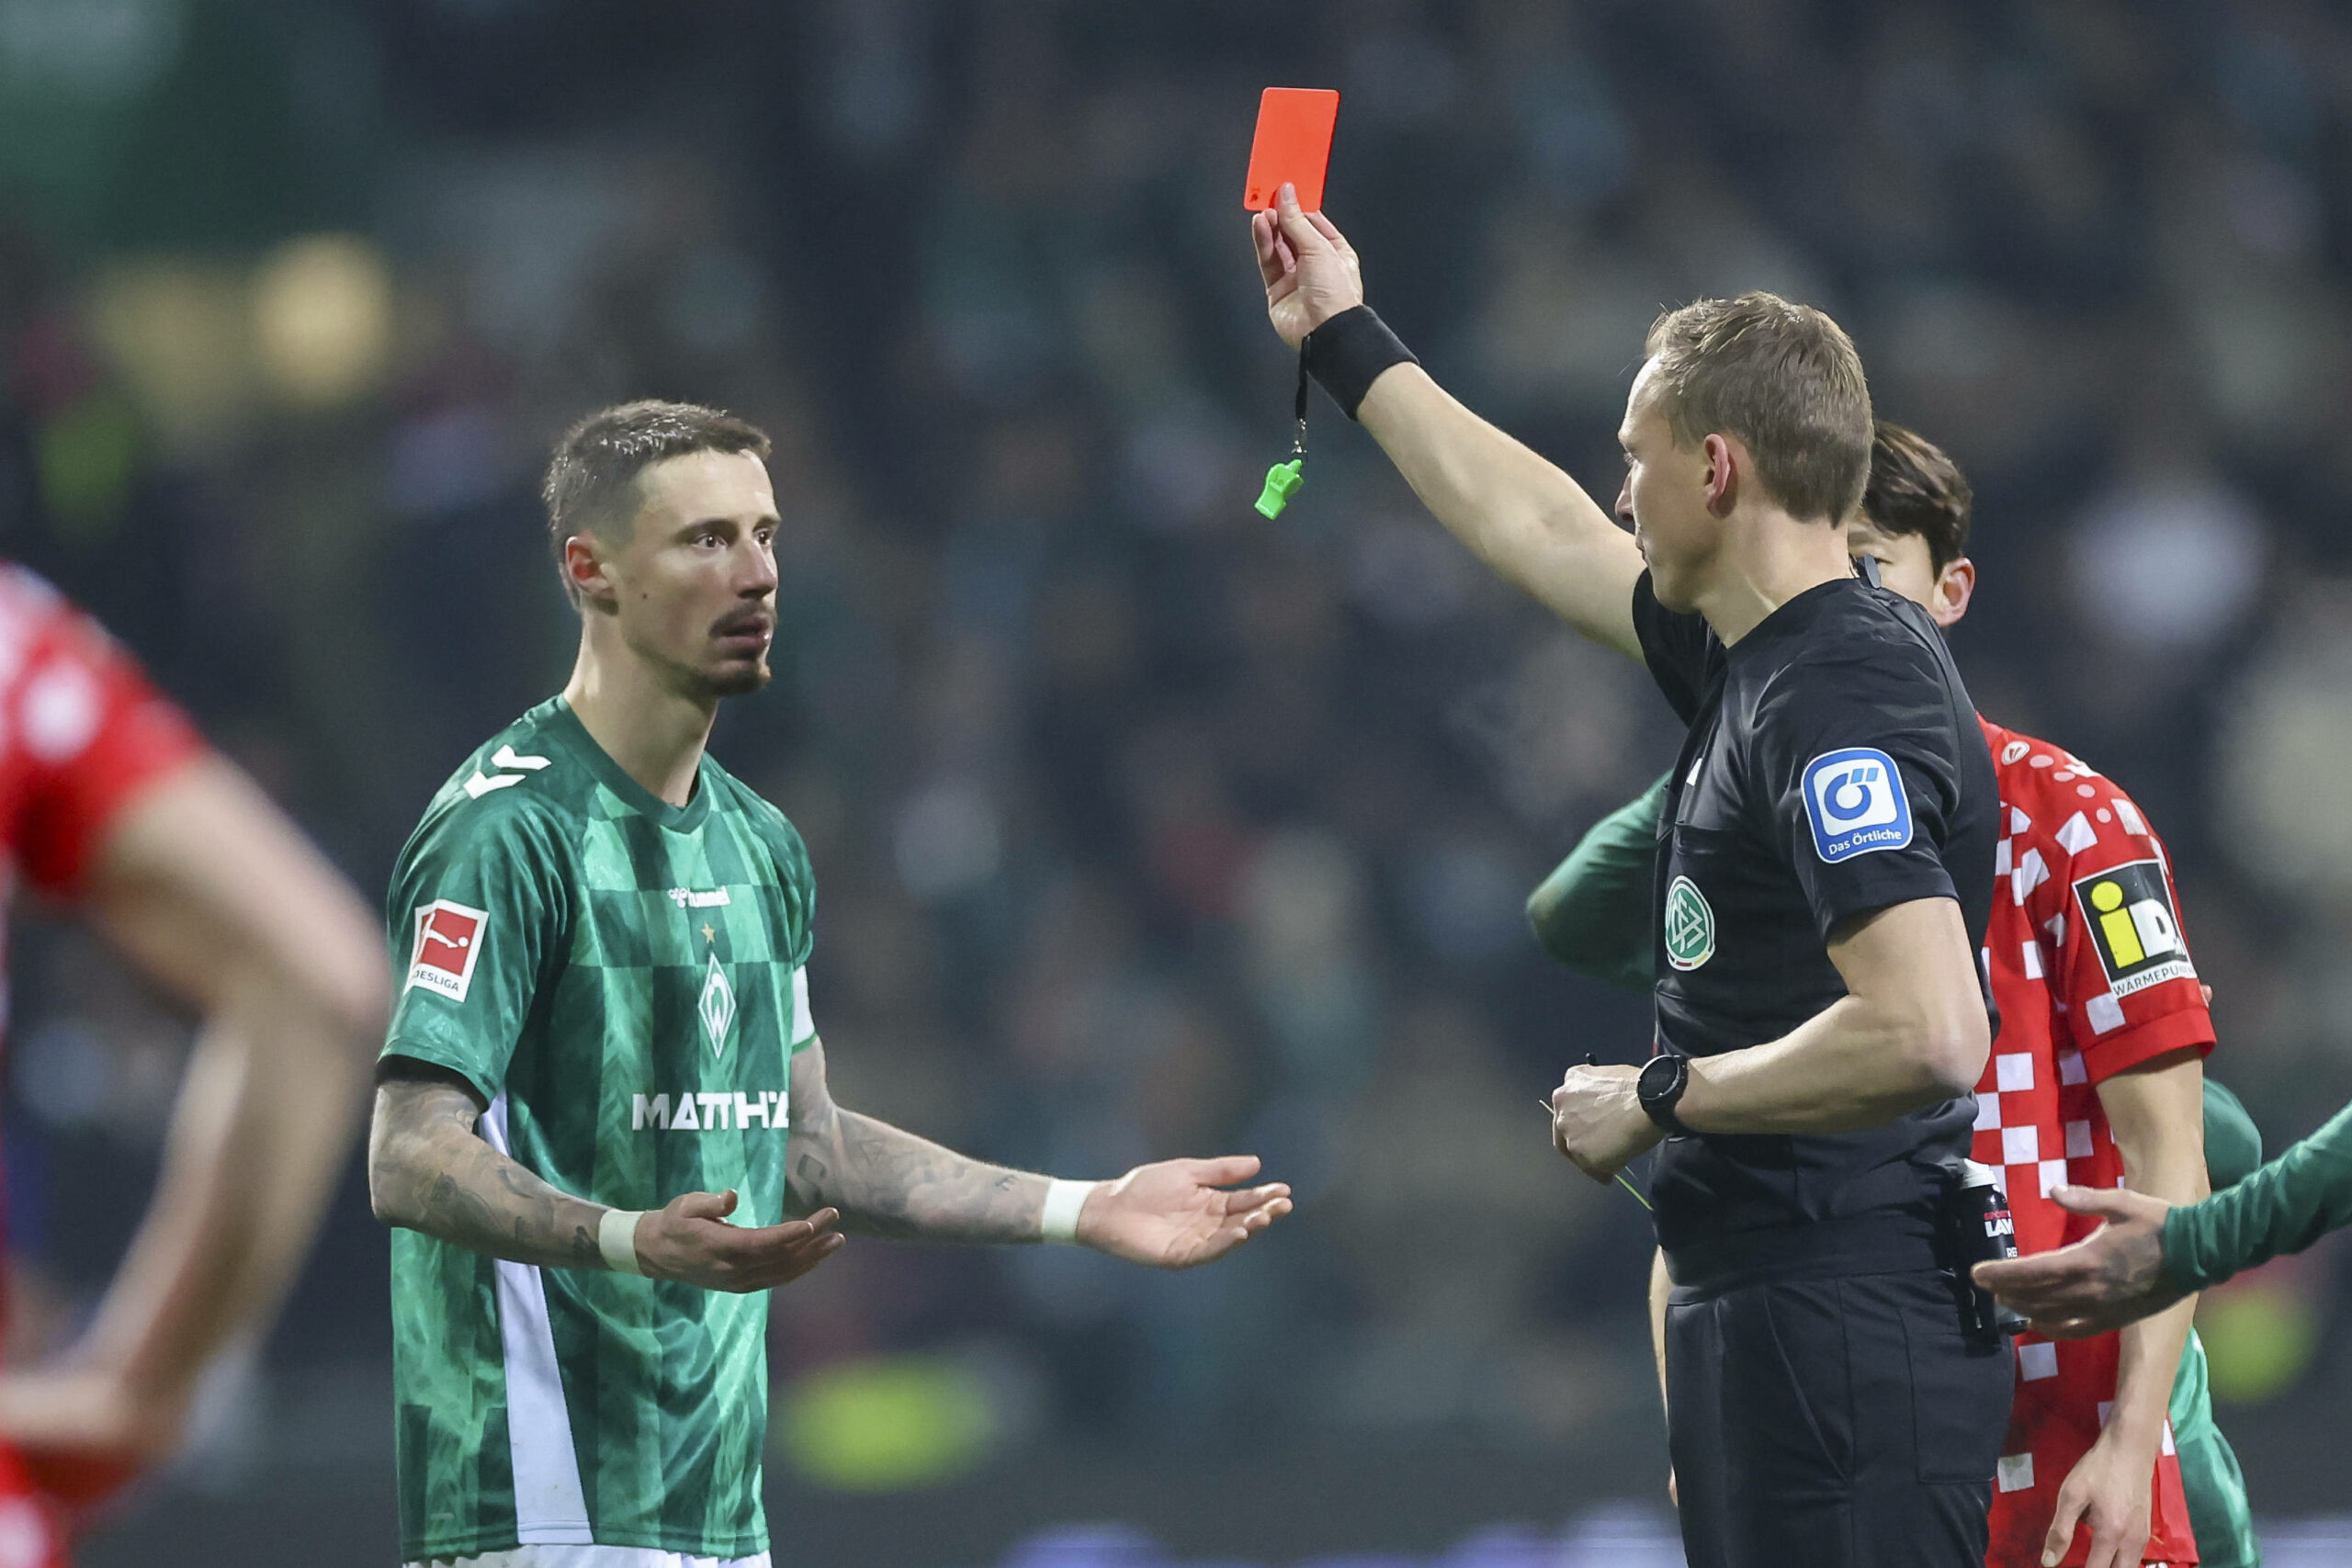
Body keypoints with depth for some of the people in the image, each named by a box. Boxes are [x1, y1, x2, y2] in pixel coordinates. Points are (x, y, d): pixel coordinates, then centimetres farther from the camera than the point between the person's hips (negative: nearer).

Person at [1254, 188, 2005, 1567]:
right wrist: (1347, 344, 42)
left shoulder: (1836, 700, -17)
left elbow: (1928, 1035, -28)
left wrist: (1662, 1099, -15)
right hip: (1761, 1320, 10)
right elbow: (1539, 535, 33)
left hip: (1842, 1336, -10)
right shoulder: (1758, 662, 14)